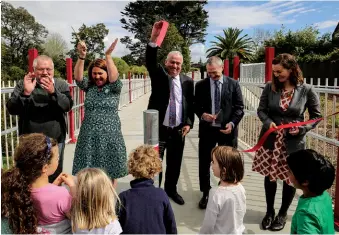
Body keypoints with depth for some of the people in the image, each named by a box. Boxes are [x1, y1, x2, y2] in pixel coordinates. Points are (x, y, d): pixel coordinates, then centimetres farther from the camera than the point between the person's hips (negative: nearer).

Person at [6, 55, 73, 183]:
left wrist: (53, 92, -31)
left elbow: (68, 106, -14)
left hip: (56, 140, 0)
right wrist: (26, 92, -25)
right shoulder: (22, 85, 0)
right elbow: (11, 109, -9)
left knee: (55, 177, 13)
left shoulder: (61, 85, 1)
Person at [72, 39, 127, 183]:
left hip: (109, 136, -2)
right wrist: (81, 57, -26)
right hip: (89, 136, 2)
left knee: (110, 172, 8)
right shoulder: (89, 87, 6)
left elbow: (114, 77, -21)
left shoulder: (114, 88, -1)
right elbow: (78, 77, -11)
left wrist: (108, 55, -31)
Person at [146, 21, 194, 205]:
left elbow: (191, 104, 10)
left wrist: (189, 123, -2)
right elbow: (150, 62, -19)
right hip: (158, 128, -3)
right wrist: (154, 38, -33)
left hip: (178, 129, 3)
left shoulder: (187, 81, 6)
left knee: (174, 162, 14)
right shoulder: (158, 75, -1)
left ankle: (171, 189, 33)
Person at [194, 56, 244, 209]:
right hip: (207, 129, 1)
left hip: (227, 129, -1)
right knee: (204, 163, 8)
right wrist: (202, 115, -14)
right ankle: (206, 193, 26)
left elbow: (239, 107, -1)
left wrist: (232, 123, -15)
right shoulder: (200, 85, 2)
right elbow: (196, 105, 7)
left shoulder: (233, 84, -1)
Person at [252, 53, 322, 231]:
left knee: (290, 179, 12)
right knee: (269, 176, 13)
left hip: (293, 142, -2)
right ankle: (269, 212, 35)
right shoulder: (270, 87, -4)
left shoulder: (306, 90, -9)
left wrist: (302, 129, -16)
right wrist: (268, 123, -16)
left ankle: (282, 214, 34)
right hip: (270, 140, 2)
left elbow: (316, 116, 0)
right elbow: (261, 110, 3)